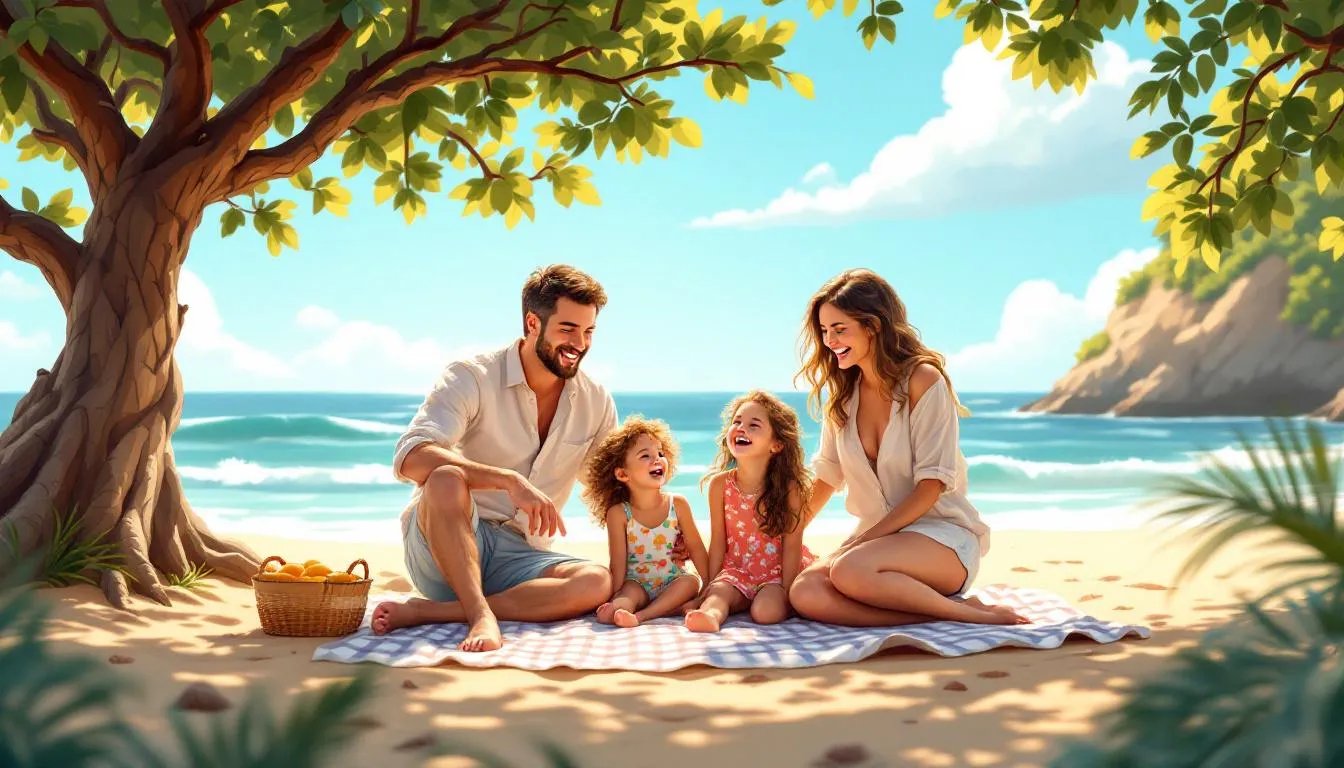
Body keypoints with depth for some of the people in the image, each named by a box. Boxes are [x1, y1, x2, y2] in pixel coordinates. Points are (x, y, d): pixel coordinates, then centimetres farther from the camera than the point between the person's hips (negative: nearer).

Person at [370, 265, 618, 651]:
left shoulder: (597, 402, 6)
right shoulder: (471, 378, -10)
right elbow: (410, 458, -27)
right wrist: (510, 480, -37)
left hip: (517, 555, 5)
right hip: (439, 547, -4)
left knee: (596, 583, -28)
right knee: (446, 479, -36)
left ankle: (425, 612, -27)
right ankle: (481, 615, -36)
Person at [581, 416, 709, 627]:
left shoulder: (678, 505, -3)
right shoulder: (618, 513, -9)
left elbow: (696, 549, 3)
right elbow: (618, 563, -10)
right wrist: (615, 598, -21)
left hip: (671, 584, 3)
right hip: (636, 584, -2)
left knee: (690, 581, -27)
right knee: (631, 590, -32)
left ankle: (640, 615, -40)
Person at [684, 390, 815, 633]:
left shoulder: (790, 488, -14)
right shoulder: (720, 484, -6)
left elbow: (791, 546, -11)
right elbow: (718, 542, 0)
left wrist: (786, 594, -15)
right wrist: (710, 585, -1)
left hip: (777, 571, -2)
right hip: (736, 569, 3)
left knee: (765, 612, -29)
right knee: (718, 594, -28)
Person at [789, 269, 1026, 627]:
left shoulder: (923, 380, -10)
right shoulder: (842, 395, 9)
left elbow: (931, 486, -14)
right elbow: (827, 477, 14)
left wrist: (863, 540, -18)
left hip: (942, 533, -6)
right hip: (880, 535, 6)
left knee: (849, 570, -36)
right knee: (804, 593, -25)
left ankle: (965, 610, -17)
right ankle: (945, 612, -20)